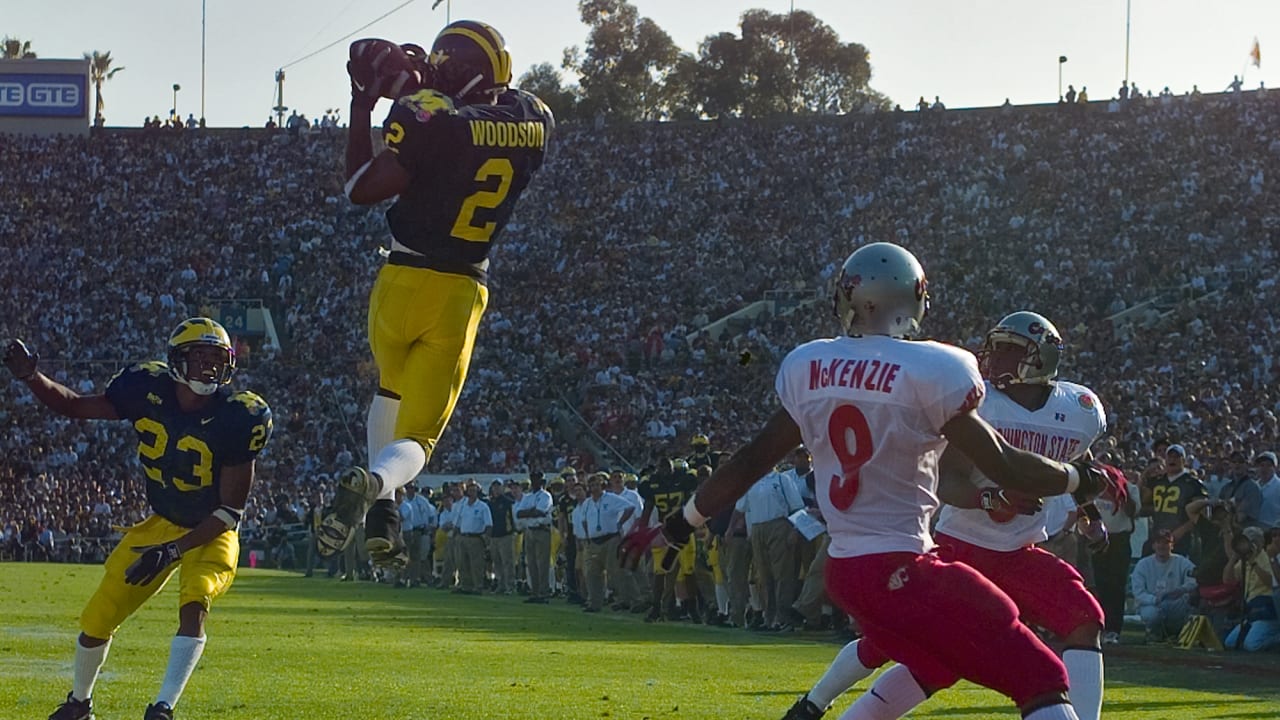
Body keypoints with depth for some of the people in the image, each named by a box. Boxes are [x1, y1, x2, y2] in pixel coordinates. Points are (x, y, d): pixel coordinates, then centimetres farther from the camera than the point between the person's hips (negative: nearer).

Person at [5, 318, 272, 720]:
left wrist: (173, 550, -27)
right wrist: (31, 377, -17)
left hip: (211, 533, -3)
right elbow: (73, 407, 1)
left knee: (194, 606, -32)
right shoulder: (149, 390, -14)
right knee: (98, 618, 2)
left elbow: (230, 511, -20)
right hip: (161, 524, 4)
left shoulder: (238, 418, -24)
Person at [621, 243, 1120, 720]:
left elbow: (752, 461, 12)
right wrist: (1082, 480, 7)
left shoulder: (808, 369, 4)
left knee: (934, 664, 30)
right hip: (902, 572, -7)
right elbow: (1004, 467, -10)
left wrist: (679, 526, 24)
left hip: (844, 571, 7)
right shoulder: (929, 372, -13)